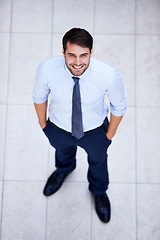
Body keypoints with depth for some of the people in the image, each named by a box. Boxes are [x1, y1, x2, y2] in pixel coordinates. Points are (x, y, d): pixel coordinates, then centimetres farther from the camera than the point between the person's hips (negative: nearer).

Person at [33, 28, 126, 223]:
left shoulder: (110, 76, -37)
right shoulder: (46, 69, -33)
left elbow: (119, 106, -15)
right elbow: (39, 96, -10)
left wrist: (110, 134, -4)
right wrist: (42, 123, 3)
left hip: (95, 132, -1)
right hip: (58, 130, 1)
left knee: (97, 160, 31)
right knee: (62, 151, 36)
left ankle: (99, 191, 70)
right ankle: (63, 170, 78)